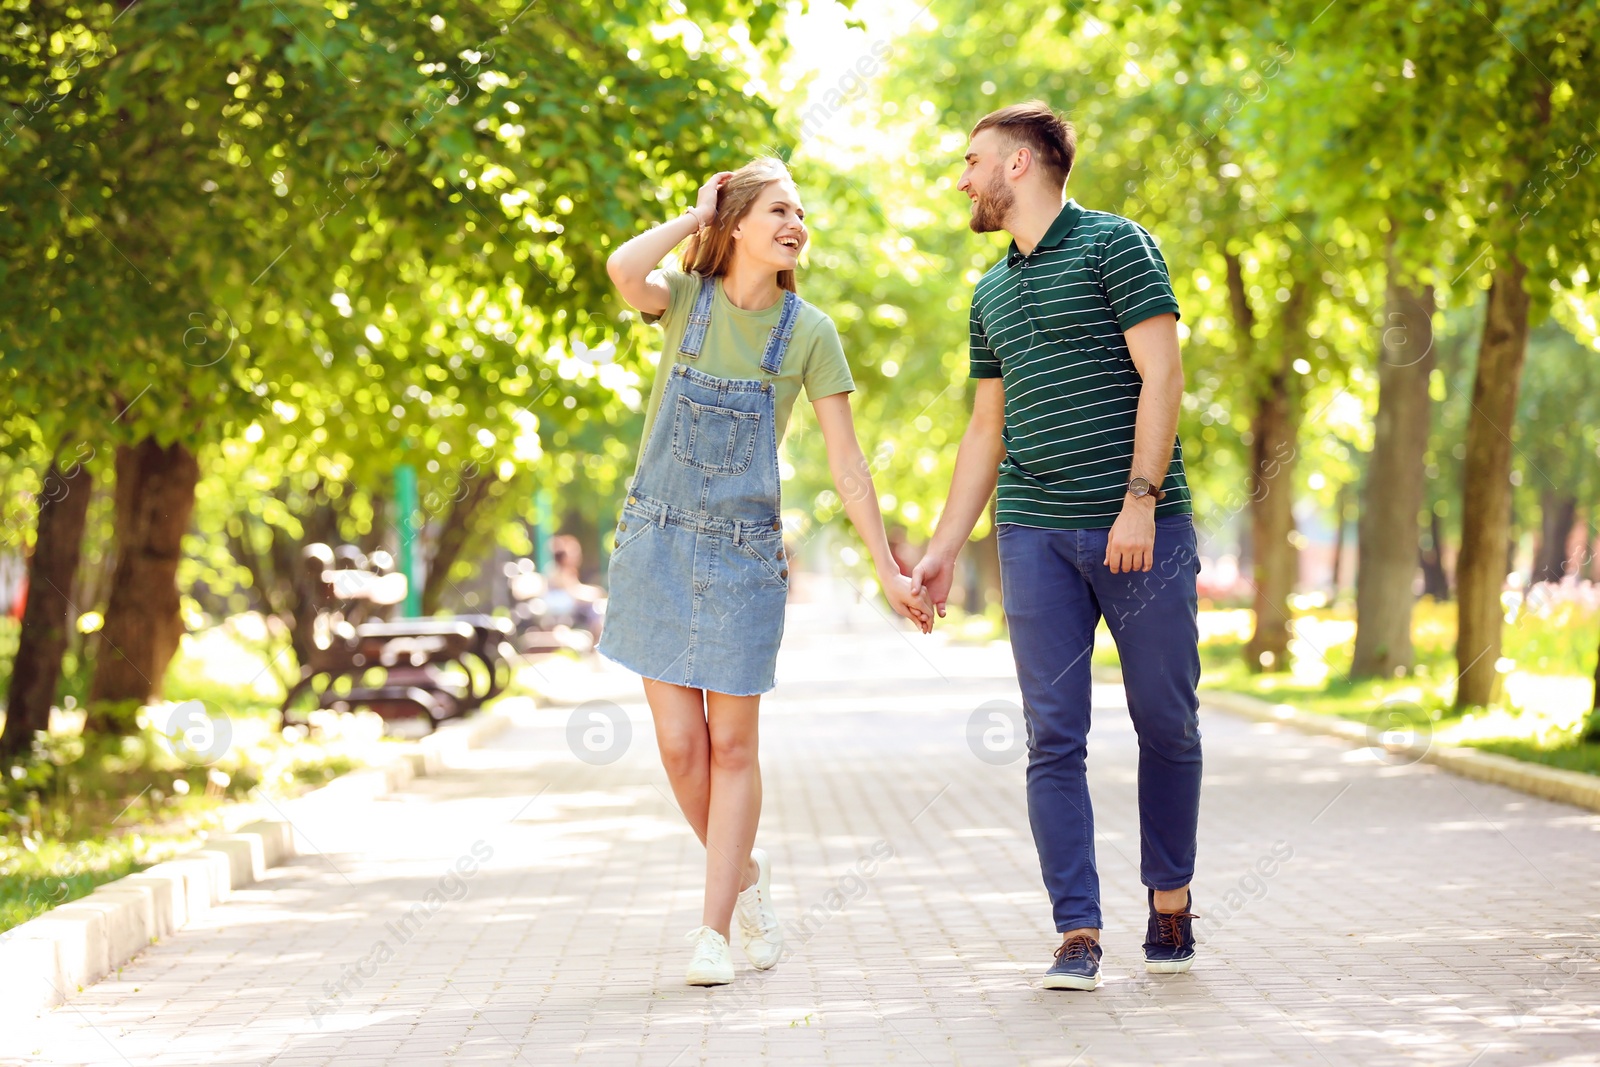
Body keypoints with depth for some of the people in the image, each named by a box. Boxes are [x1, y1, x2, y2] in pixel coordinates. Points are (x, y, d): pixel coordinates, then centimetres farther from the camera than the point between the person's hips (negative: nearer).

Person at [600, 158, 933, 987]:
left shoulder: (809, 333, -1)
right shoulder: (686, 298, 0)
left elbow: (847, 465, 1)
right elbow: (623, 270, -24)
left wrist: (888, 570, -2)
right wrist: (696, 216, -9)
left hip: (743, 552, 0)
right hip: (657, 541, 1)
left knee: (732, 744, -1)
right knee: (679, 744, 1)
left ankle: (713, 929, 6)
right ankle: (745, 873, 26)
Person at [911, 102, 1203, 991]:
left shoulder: (1114, 245, -1)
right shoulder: (992, 292, 19)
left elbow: (1162, 376, -8)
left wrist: (1139, 499, -17)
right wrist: (945, 548, 17)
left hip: (1141, 527, -5)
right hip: (1036, 534, 5)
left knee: (1167, 724, 4)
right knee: (1055, 738, -3)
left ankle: (1170, 901, 21)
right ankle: (1079, 935, -3)